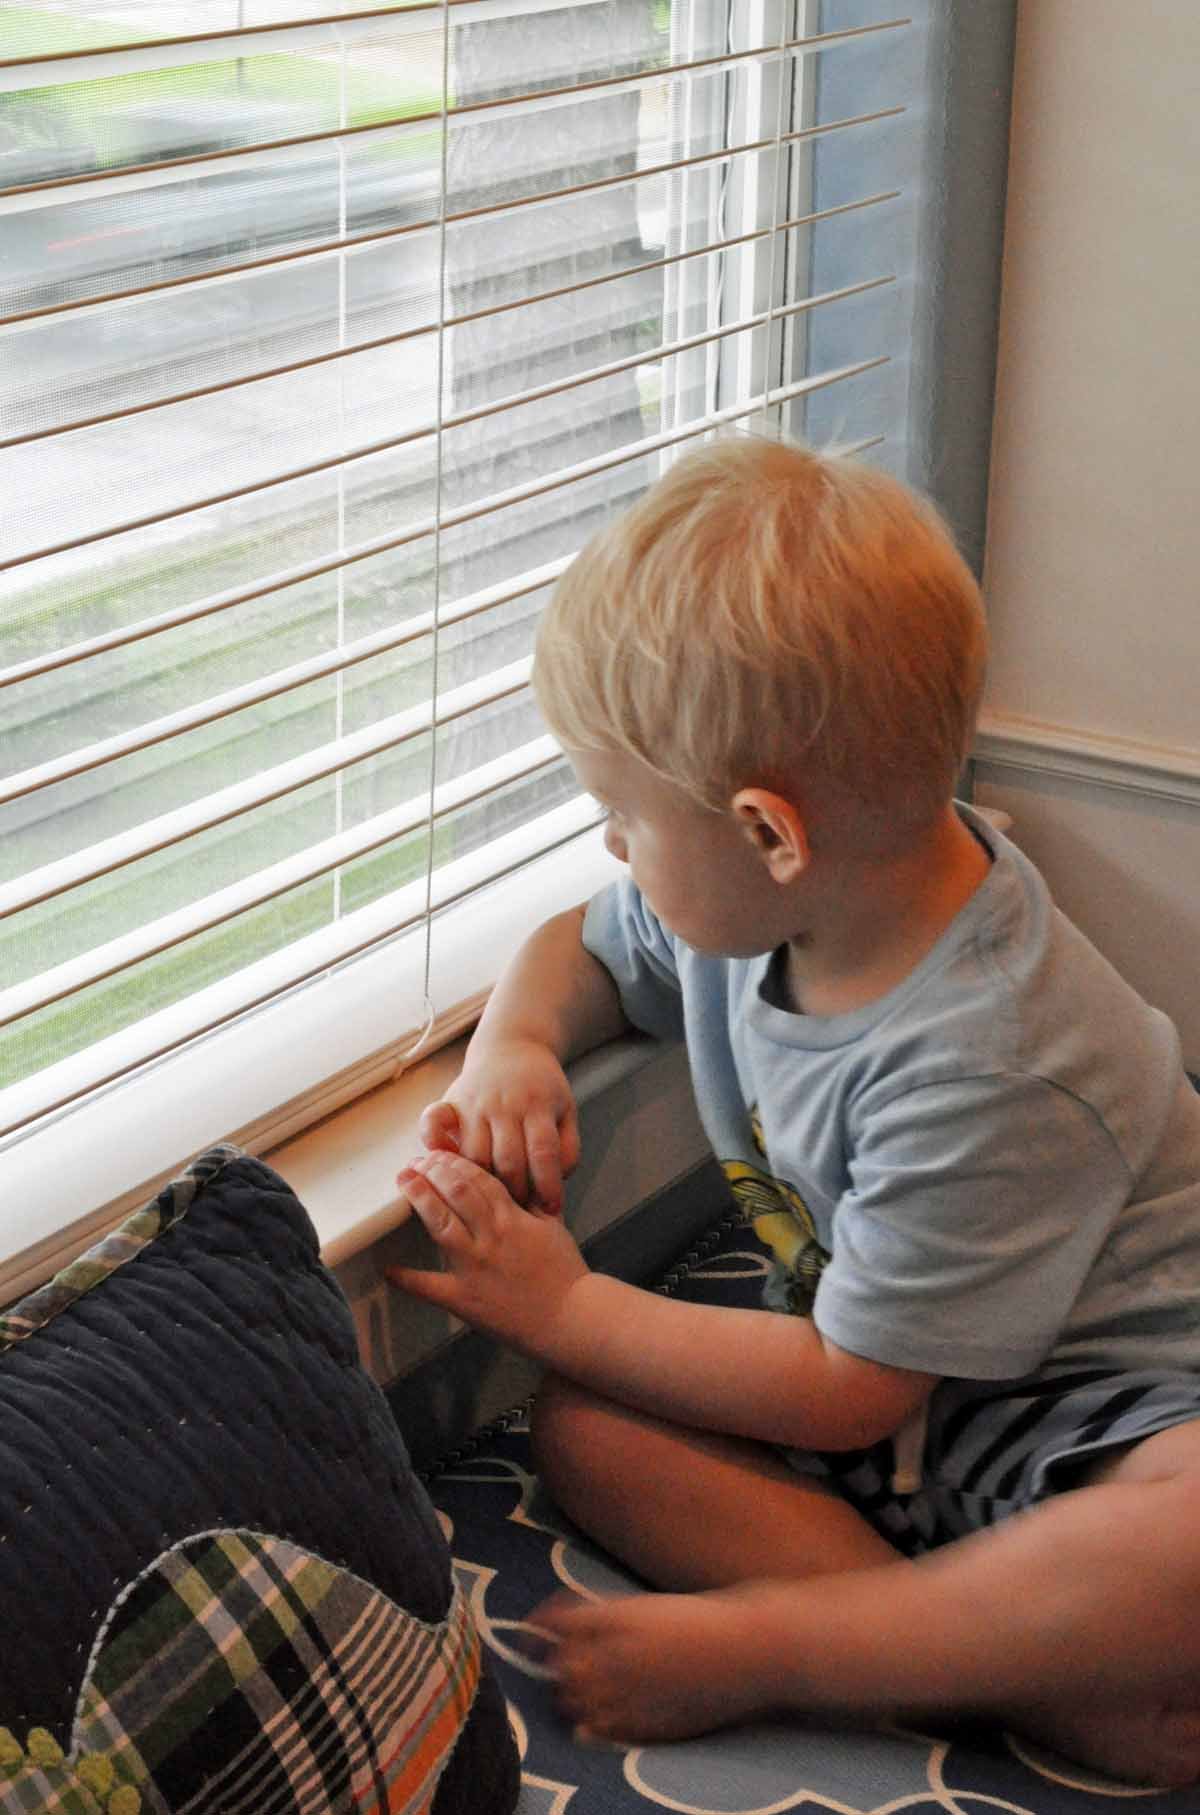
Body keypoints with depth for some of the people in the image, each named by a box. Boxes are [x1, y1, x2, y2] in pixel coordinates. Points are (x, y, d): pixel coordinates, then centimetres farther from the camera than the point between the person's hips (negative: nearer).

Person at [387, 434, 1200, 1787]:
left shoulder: (986, 1070, -29)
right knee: (582, 1430, -14)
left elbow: (847, 1394, -22)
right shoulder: (757, 900, -5)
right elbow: (584, 947, 18)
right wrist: (514, 1048, -6)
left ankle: (749, 1649, -29)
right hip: (897, 1391, 9)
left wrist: (561, 1308, -14)